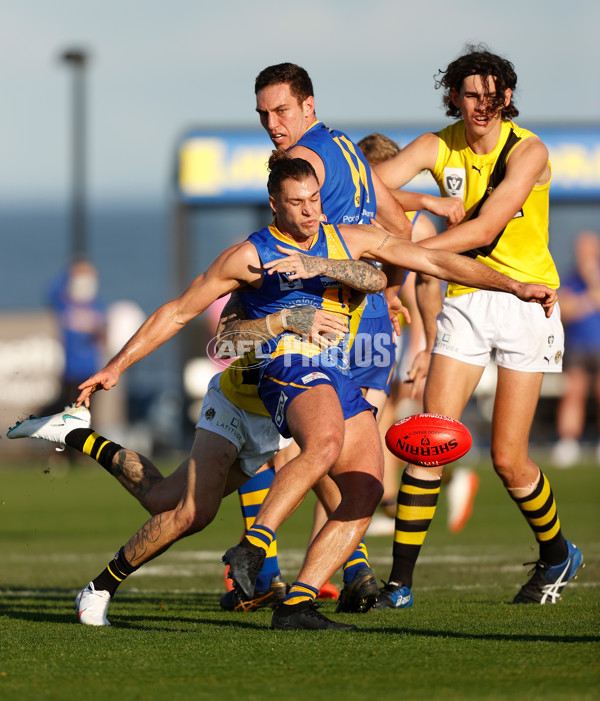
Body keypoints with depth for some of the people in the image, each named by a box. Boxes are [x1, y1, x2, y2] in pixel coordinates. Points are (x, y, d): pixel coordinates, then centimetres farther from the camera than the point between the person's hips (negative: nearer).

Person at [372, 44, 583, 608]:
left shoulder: (527, 151, -13)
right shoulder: (438, 147, -1)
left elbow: (485, 228, -23)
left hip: (525, 300, -3)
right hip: (464, 300, 3)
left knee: (508, 458, -4)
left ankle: (558, 556, 23)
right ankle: (400, 582, -5)